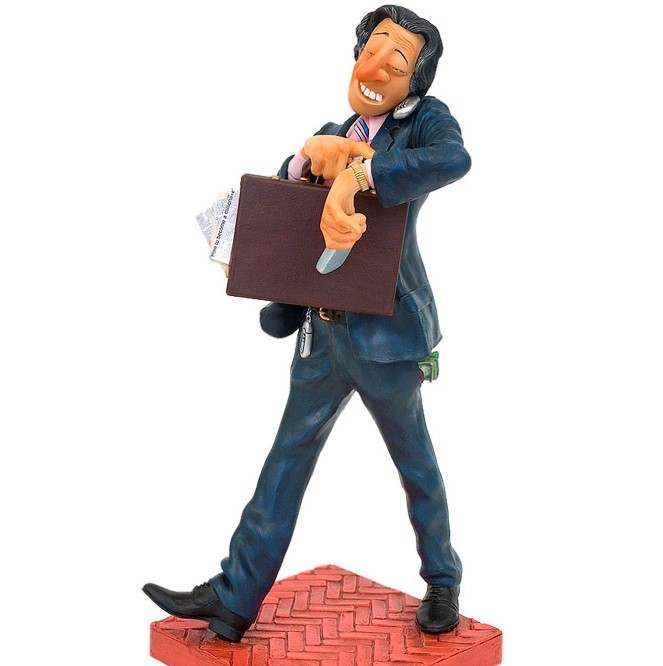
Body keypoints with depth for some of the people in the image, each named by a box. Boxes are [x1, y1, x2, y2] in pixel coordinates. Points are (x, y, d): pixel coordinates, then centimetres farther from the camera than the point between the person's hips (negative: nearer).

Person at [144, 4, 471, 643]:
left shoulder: (425, 119, -5)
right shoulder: (331, 135, 14)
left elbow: (454, 159, -28)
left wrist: (356, 175, -34)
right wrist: (308, 157, -9)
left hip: (384, 329, -6)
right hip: (324, 329, 6)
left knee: (416, 463, 9)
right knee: (287, 457, 8)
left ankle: (442, 583, 31)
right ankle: (233, 600, 13)